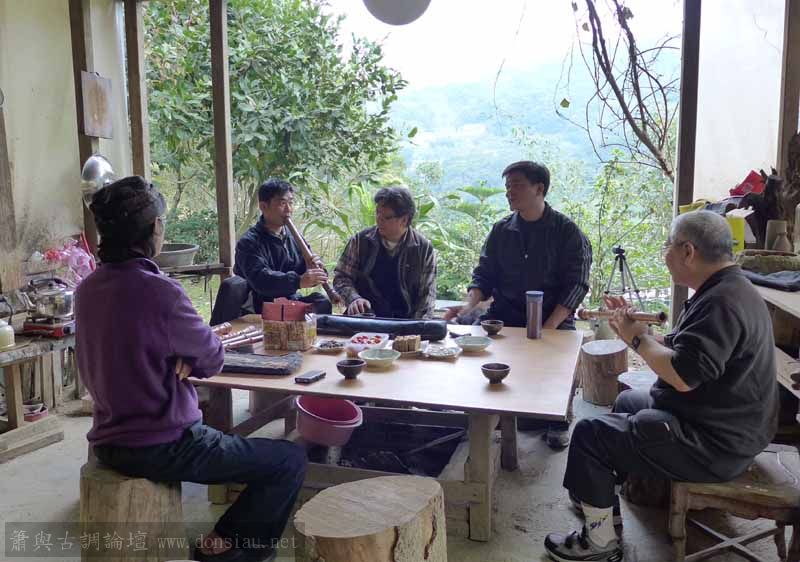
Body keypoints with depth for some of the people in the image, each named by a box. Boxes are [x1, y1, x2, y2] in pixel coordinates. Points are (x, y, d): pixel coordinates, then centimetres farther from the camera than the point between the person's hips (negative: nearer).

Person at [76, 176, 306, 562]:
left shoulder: (87, 289, 0)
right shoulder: (160, 291, -24)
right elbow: (213, 361, -11)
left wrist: (177, 358, -4)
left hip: (107, 443, 9)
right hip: (160, 450, -8)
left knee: (209, 429, 35)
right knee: (291, 460, 1)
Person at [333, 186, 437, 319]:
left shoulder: (424, 248, 1)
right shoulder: (361, 240, 3)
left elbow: (427, 294, 3)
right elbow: (341, 276, 9)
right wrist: (353, 298, -11)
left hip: (404, 323, 0)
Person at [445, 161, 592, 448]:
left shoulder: (566, 231, -2)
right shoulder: (501, 230, 10)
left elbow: (576, 285, -8)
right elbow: (484, 275, 11)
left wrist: (548, 327, -20)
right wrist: (469, 305, -10)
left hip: (554, 318, -3)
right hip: (506, 315, 4)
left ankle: (558, 419, 0)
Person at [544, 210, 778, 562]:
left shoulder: (722, 303, -26)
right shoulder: (726, 290, 9)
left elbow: (683, 376, -32)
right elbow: (676, 350, 11)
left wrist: (637, 339, -18)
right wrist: (632, 326, 4)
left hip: (715, 445, -11)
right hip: (719, 423, 11)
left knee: (589, 434, -11)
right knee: (627, 401, 28)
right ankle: (601, 498, 37)